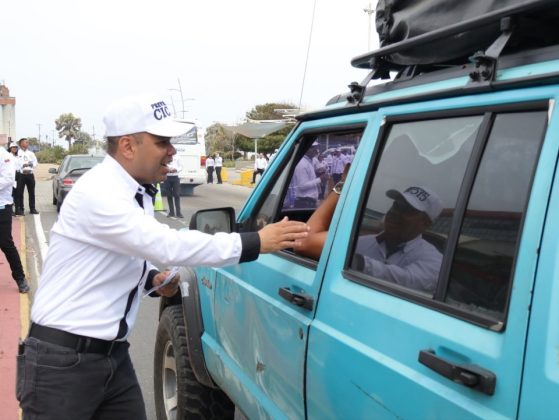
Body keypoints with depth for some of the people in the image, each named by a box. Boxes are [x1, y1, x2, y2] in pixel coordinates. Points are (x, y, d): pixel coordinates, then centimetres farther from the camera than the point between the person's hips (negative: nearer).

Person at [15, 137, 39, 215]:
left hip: (30, 174, 5)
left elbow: (35, 162, 8)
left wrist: (29, 164, -9)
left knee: (31, 192, 7)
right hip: (21, 175, -5)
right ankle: (20, 209, 4)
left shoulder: (31, 153, 15)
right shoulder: (17, 153, -1)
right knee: (20, 193, -1)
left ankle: (32, 209, 13)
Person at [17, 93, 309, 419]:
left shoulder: (137, 193, 6)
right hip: (63, 361, -7)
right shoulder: (97, 193, -21)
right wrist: (255, 243, -28)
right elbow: (168, 245, -30)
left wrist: (152, 279, 0)